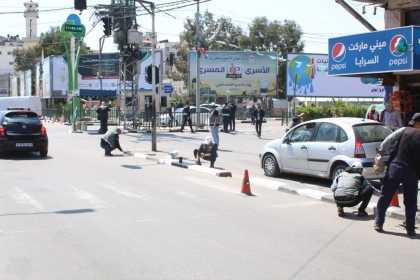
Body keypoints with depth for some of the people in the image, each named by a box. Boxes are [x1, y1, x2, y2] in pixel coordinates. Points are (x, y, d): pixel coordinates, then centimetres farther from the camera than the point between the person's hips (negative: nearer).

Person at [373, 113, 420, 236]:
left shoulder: (404, 130, 1)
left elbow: (388, 140, -2)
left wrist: (380, 152, 7)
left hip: (395, 167, 0)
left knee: (385, 196, 10)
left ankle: (378, 223, 13)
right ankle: (410, 228, 15)